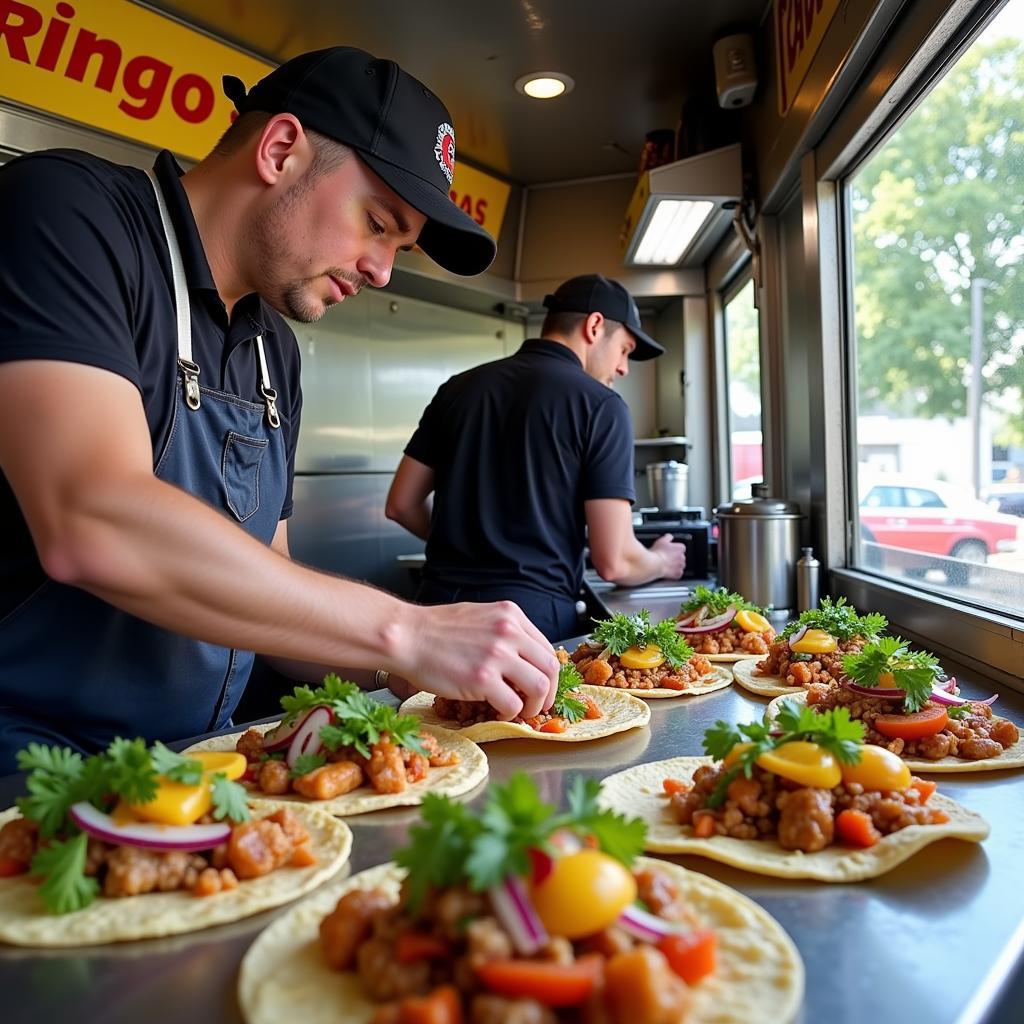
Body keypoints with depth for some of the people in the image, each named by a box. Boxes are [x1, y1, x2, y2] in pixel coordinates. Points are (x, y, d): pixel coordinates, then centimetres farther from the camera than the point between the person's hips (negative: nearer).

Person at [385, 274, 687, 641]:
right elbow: (614, 561, -9)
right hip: (533, 611, -4)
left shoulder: (459, 388, 8)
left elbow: (401, 505, 12)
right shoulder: (600, 406, -6)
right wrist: (662, 561, 13)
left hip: (439, 600, 5)